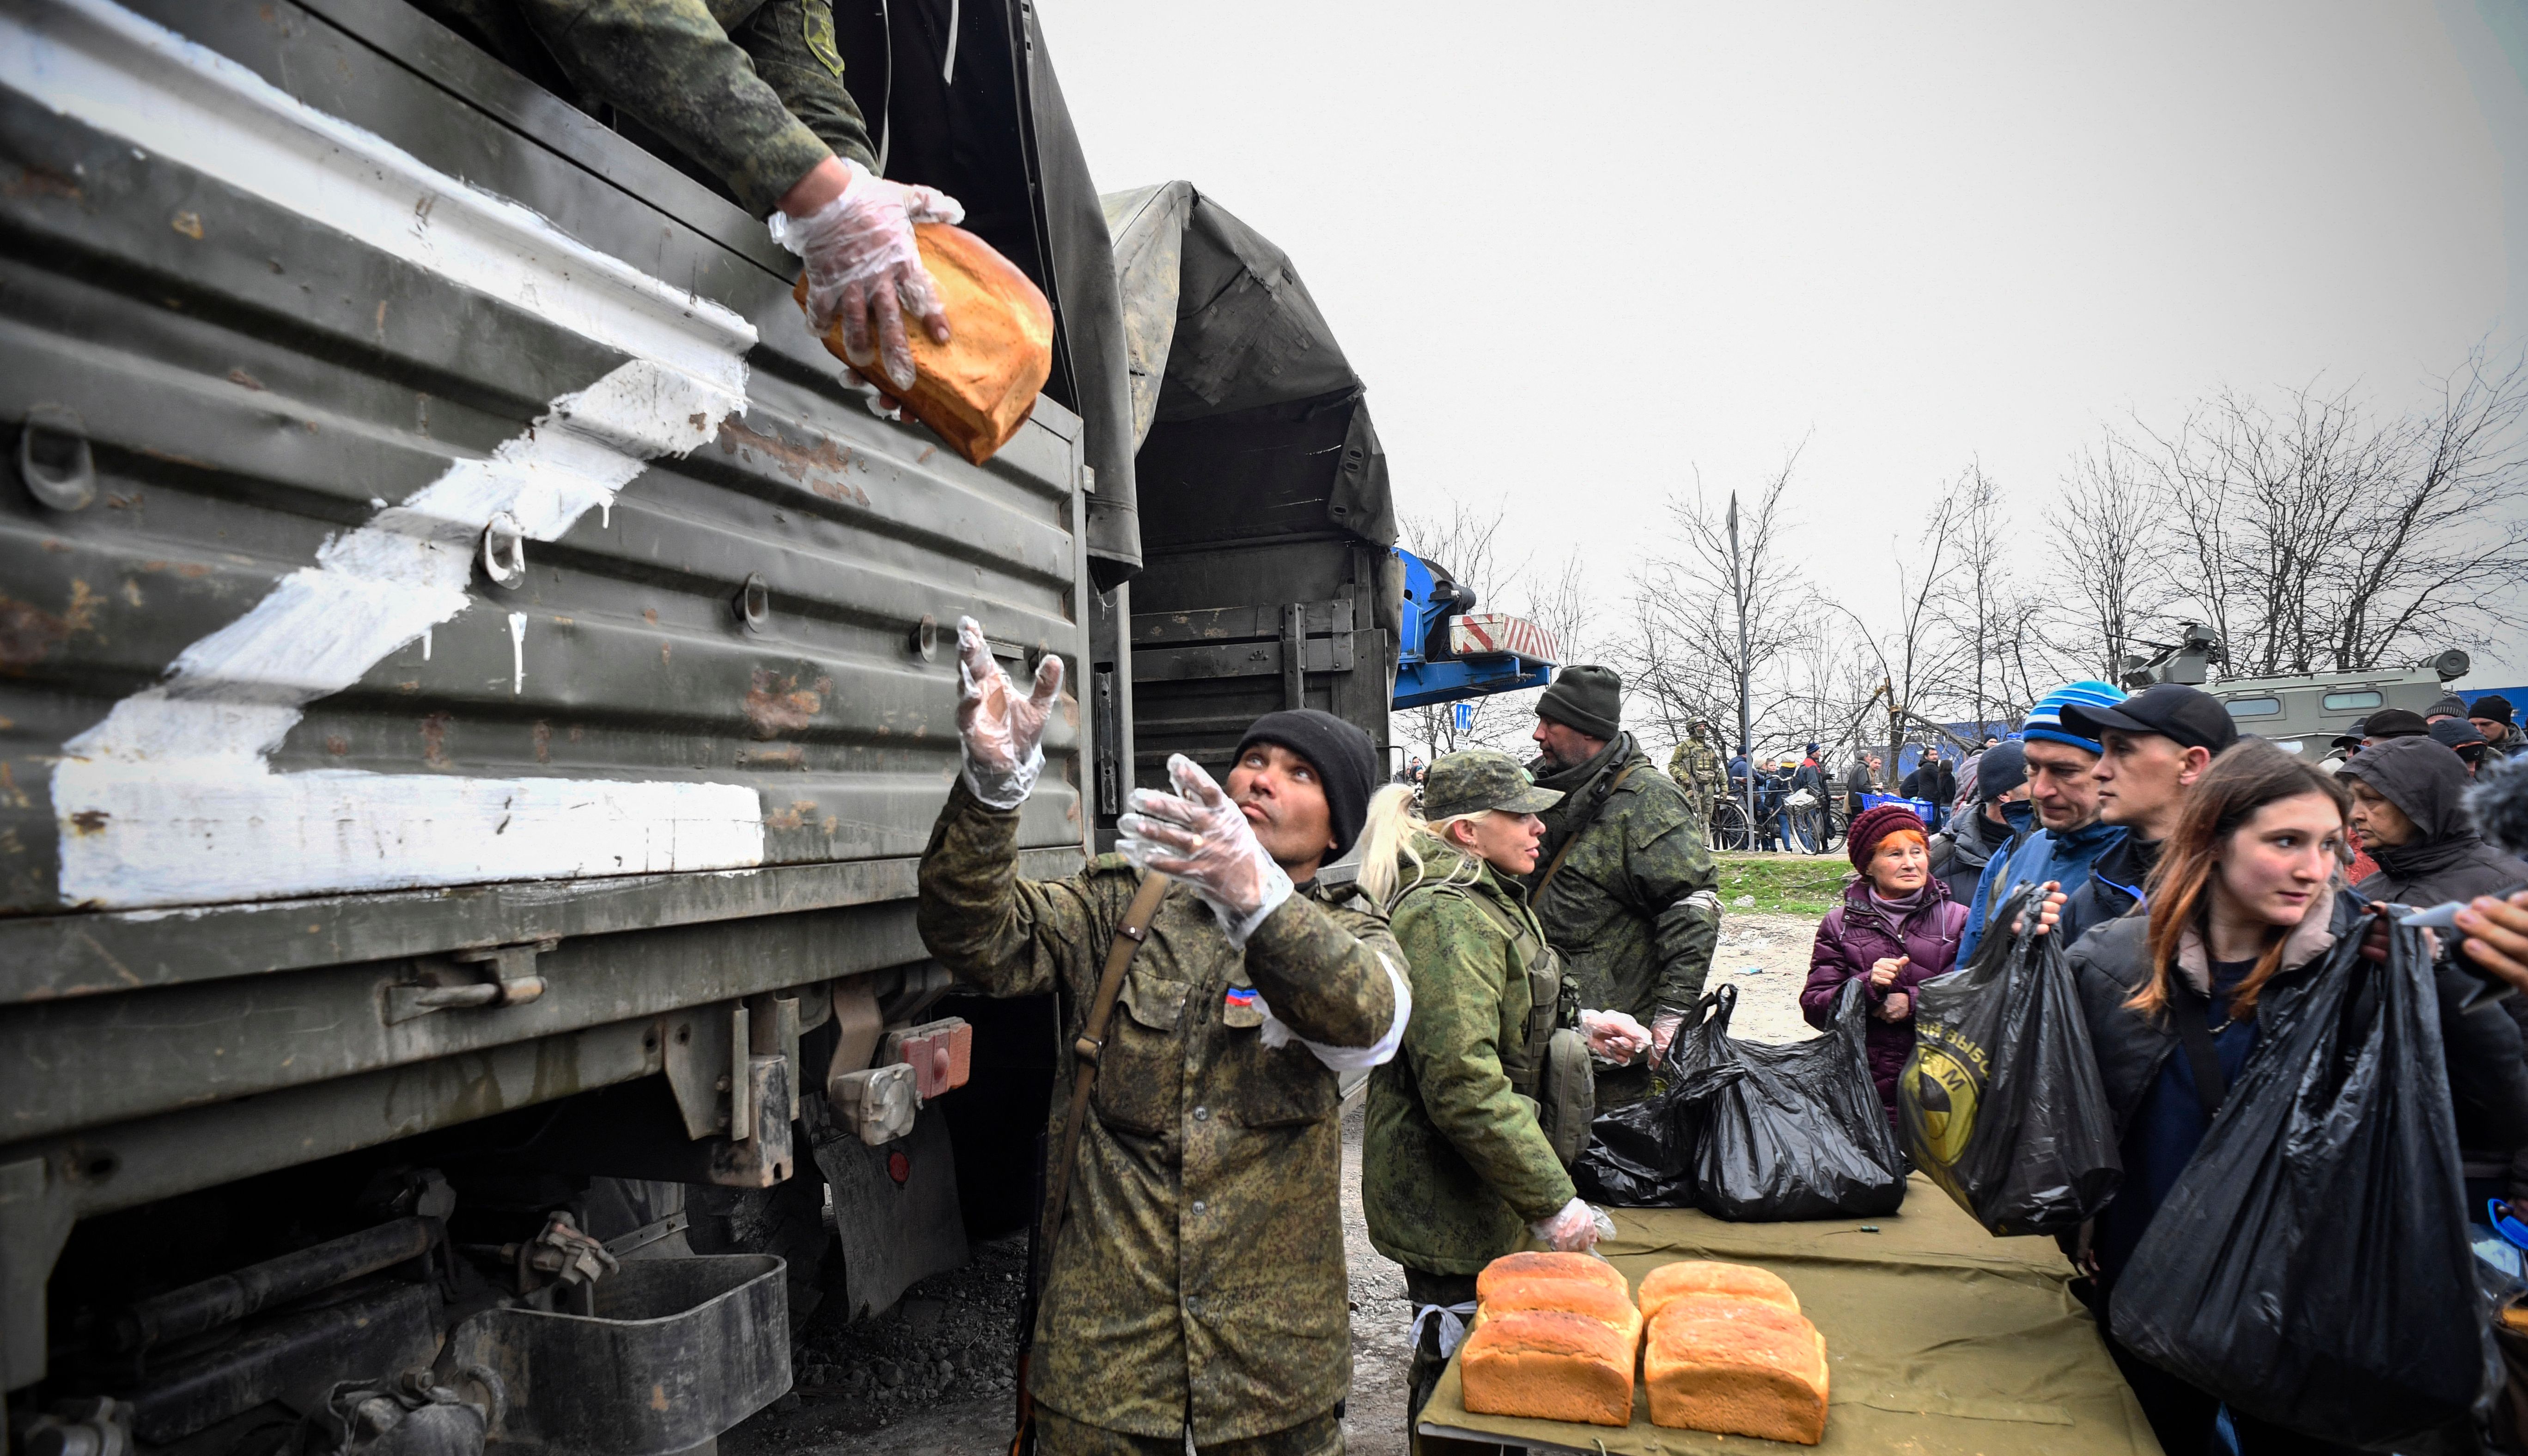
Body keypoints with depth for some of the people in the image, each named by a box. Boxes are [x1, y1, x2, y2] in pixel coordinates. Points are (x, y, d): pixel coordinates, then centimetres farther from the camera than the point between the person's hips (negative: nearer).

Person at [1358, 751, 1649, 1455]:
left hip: (1479, 1191, 10)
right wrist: (1552, 1199, -25)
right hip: (1449, 1206, -10)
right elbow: (1465, 1085, -29)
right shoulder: (1447, 917, -24)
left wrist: (1578, 1023, 12)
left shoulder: (1483, 897, 11)